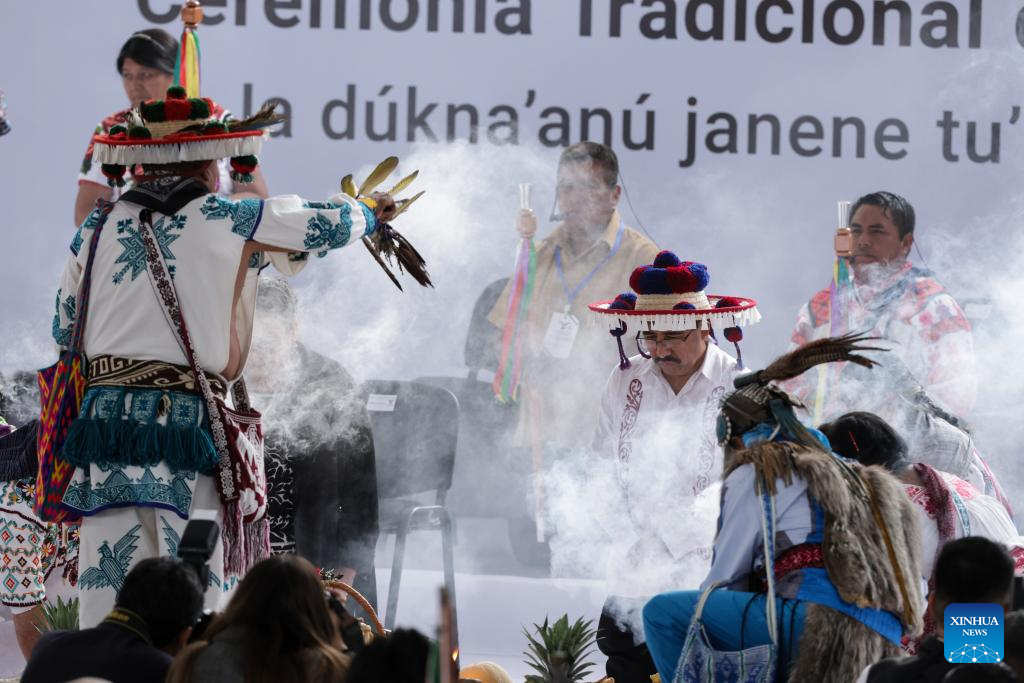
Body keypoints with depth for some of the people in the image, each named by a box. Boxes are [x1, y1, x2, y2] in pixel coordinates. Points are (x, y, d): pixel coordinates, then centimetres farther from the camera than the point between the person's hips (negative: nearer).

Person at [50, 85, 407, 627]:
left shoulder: (98, 228, 10)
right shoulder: (224, 222, 0)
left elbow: (64, 330, 19)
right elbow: (331, 224, 8)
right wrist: (369, 213, 31)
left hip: (106, 415, 4)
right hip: (186, 423, -4)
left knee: (105, 589, 3)